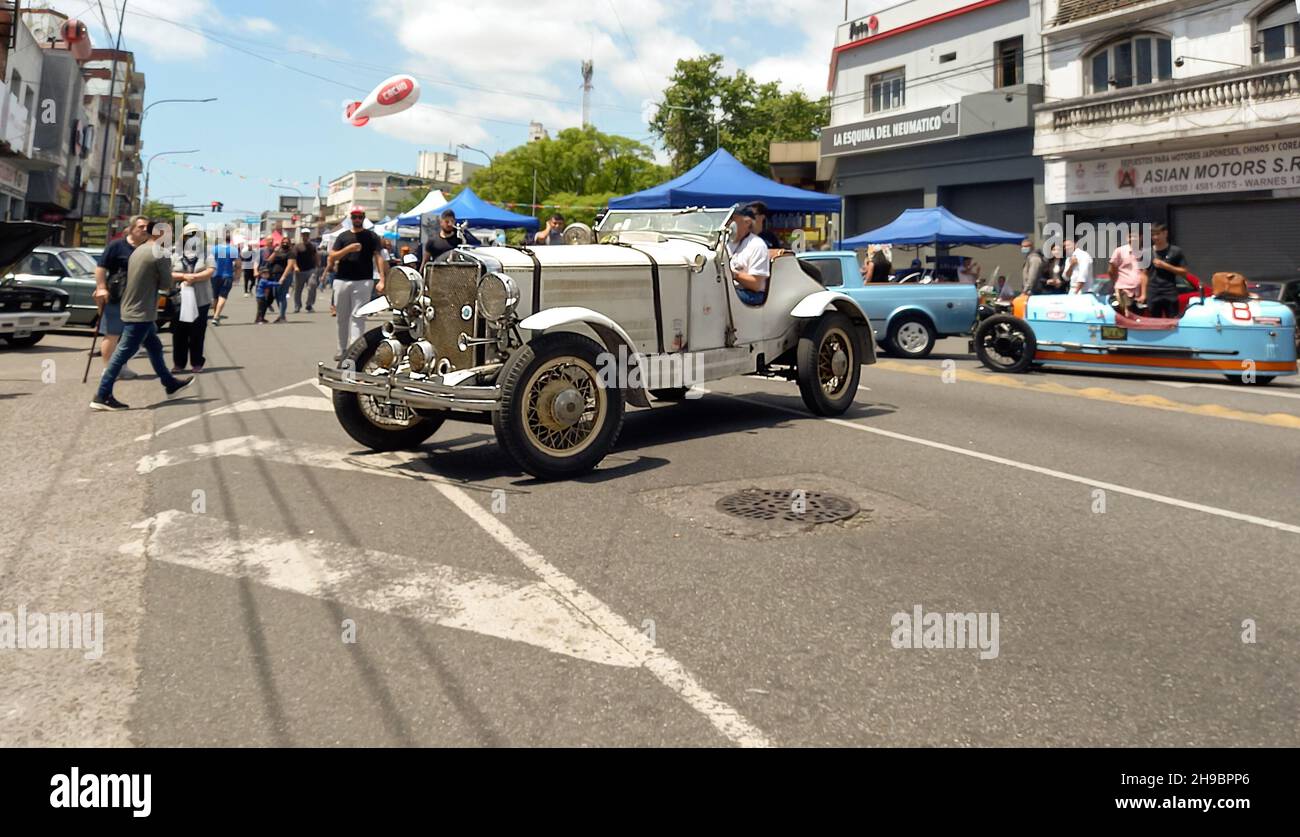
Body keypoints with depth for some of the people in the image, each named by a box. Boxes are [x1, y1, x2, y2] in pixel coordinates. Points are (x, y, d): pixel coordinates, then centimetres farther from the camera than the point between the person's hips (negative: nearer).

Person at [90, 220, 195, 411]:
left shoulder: (139, 250, 12)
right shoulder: (161, 254, -15)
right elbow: (166, 285, -11)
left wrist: (181, 276, 29)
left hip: (131, 309, 10)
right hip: (141, 313, -10)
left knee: (155, 347, 21)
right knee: (123, 354, -7)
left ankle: (170, 385, 33)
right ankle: (102, 397, -4)